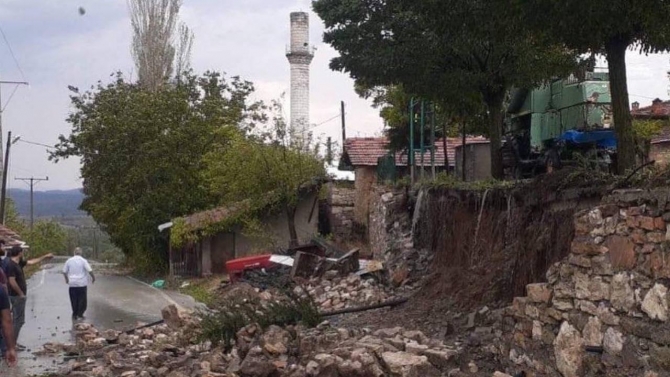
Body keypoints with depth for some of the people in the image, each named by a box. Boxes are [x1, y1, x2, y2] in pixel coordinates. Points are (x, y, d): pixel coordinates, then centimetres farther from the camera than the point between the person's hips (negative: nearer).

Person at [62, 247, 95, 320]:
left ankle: (74, 315, 12)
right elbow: (90, 270, -14)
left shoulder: (69, 261, 2)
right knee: (82, 300, 6)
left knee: (74, 300, 10)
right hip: (81, 283, -3)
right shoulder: (83, 261, -9)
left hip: (72, 284, 3)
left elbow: (64, 271, 8)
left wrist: (66, 279, 25)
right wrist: (93, 278, 3)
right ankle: (80, 314, 4)